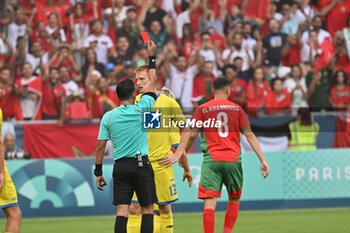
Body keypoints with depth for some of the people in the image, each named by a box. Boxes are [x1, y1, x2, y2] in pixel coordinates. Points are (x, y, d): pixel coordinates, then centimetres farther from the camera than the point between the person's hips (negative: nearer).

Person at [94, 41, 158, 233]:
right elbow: (151, 82, 7)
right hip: (141, 164, -2)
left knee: (122, 211, -2)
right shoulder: (140, 110, -4)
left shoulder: (108, 117, 2)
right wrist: (152, 56, 17)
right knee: (147, 209, 5)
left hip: (120, 167, 2)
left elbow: (100, 146, 3)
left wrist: (98, 172, 11)